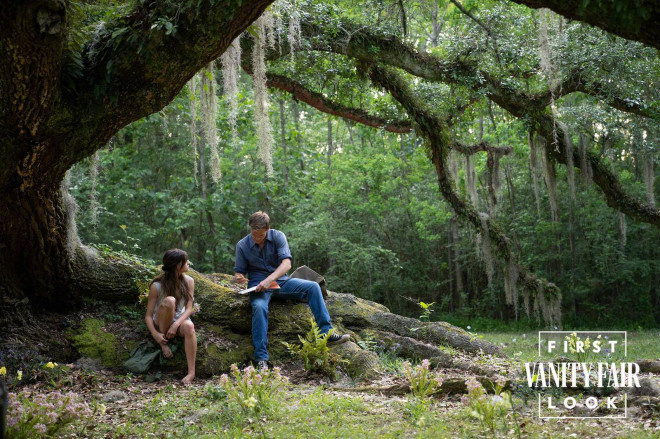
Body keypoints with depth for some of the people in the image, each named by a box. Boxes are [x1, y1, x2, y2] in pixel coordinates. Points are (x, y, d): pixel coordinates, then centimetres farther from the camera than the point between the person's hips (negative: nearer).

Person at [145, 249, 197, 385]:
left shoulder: (188, 281, -6)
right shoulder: (157, 286, -15)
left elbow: (188, 309, -10)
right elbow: (148, 316, -13)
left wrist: (176, 325, -28)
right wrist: (155, 334, -29)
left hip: (179, 321, 2)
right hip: (161, 323, -2)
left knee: (189, 326, -35)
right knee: (169, 300, -33)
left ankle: (191, 372, -37)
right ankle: (164, 342, -16)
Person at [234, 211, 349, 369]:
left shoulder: (278, 236, -7)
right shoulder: (242, 245, -4)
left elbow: (286, 263, -19)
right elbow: (239, 272, 5)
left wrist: (269, 279, -34)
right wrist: (239, 278, -22)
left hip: (280, 281, 2)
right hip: (258, 285, -2)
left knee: (313, 287, -19)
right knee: (259, 307, -35)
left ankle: (326, 334, -20)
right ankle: (261, 359, -34)